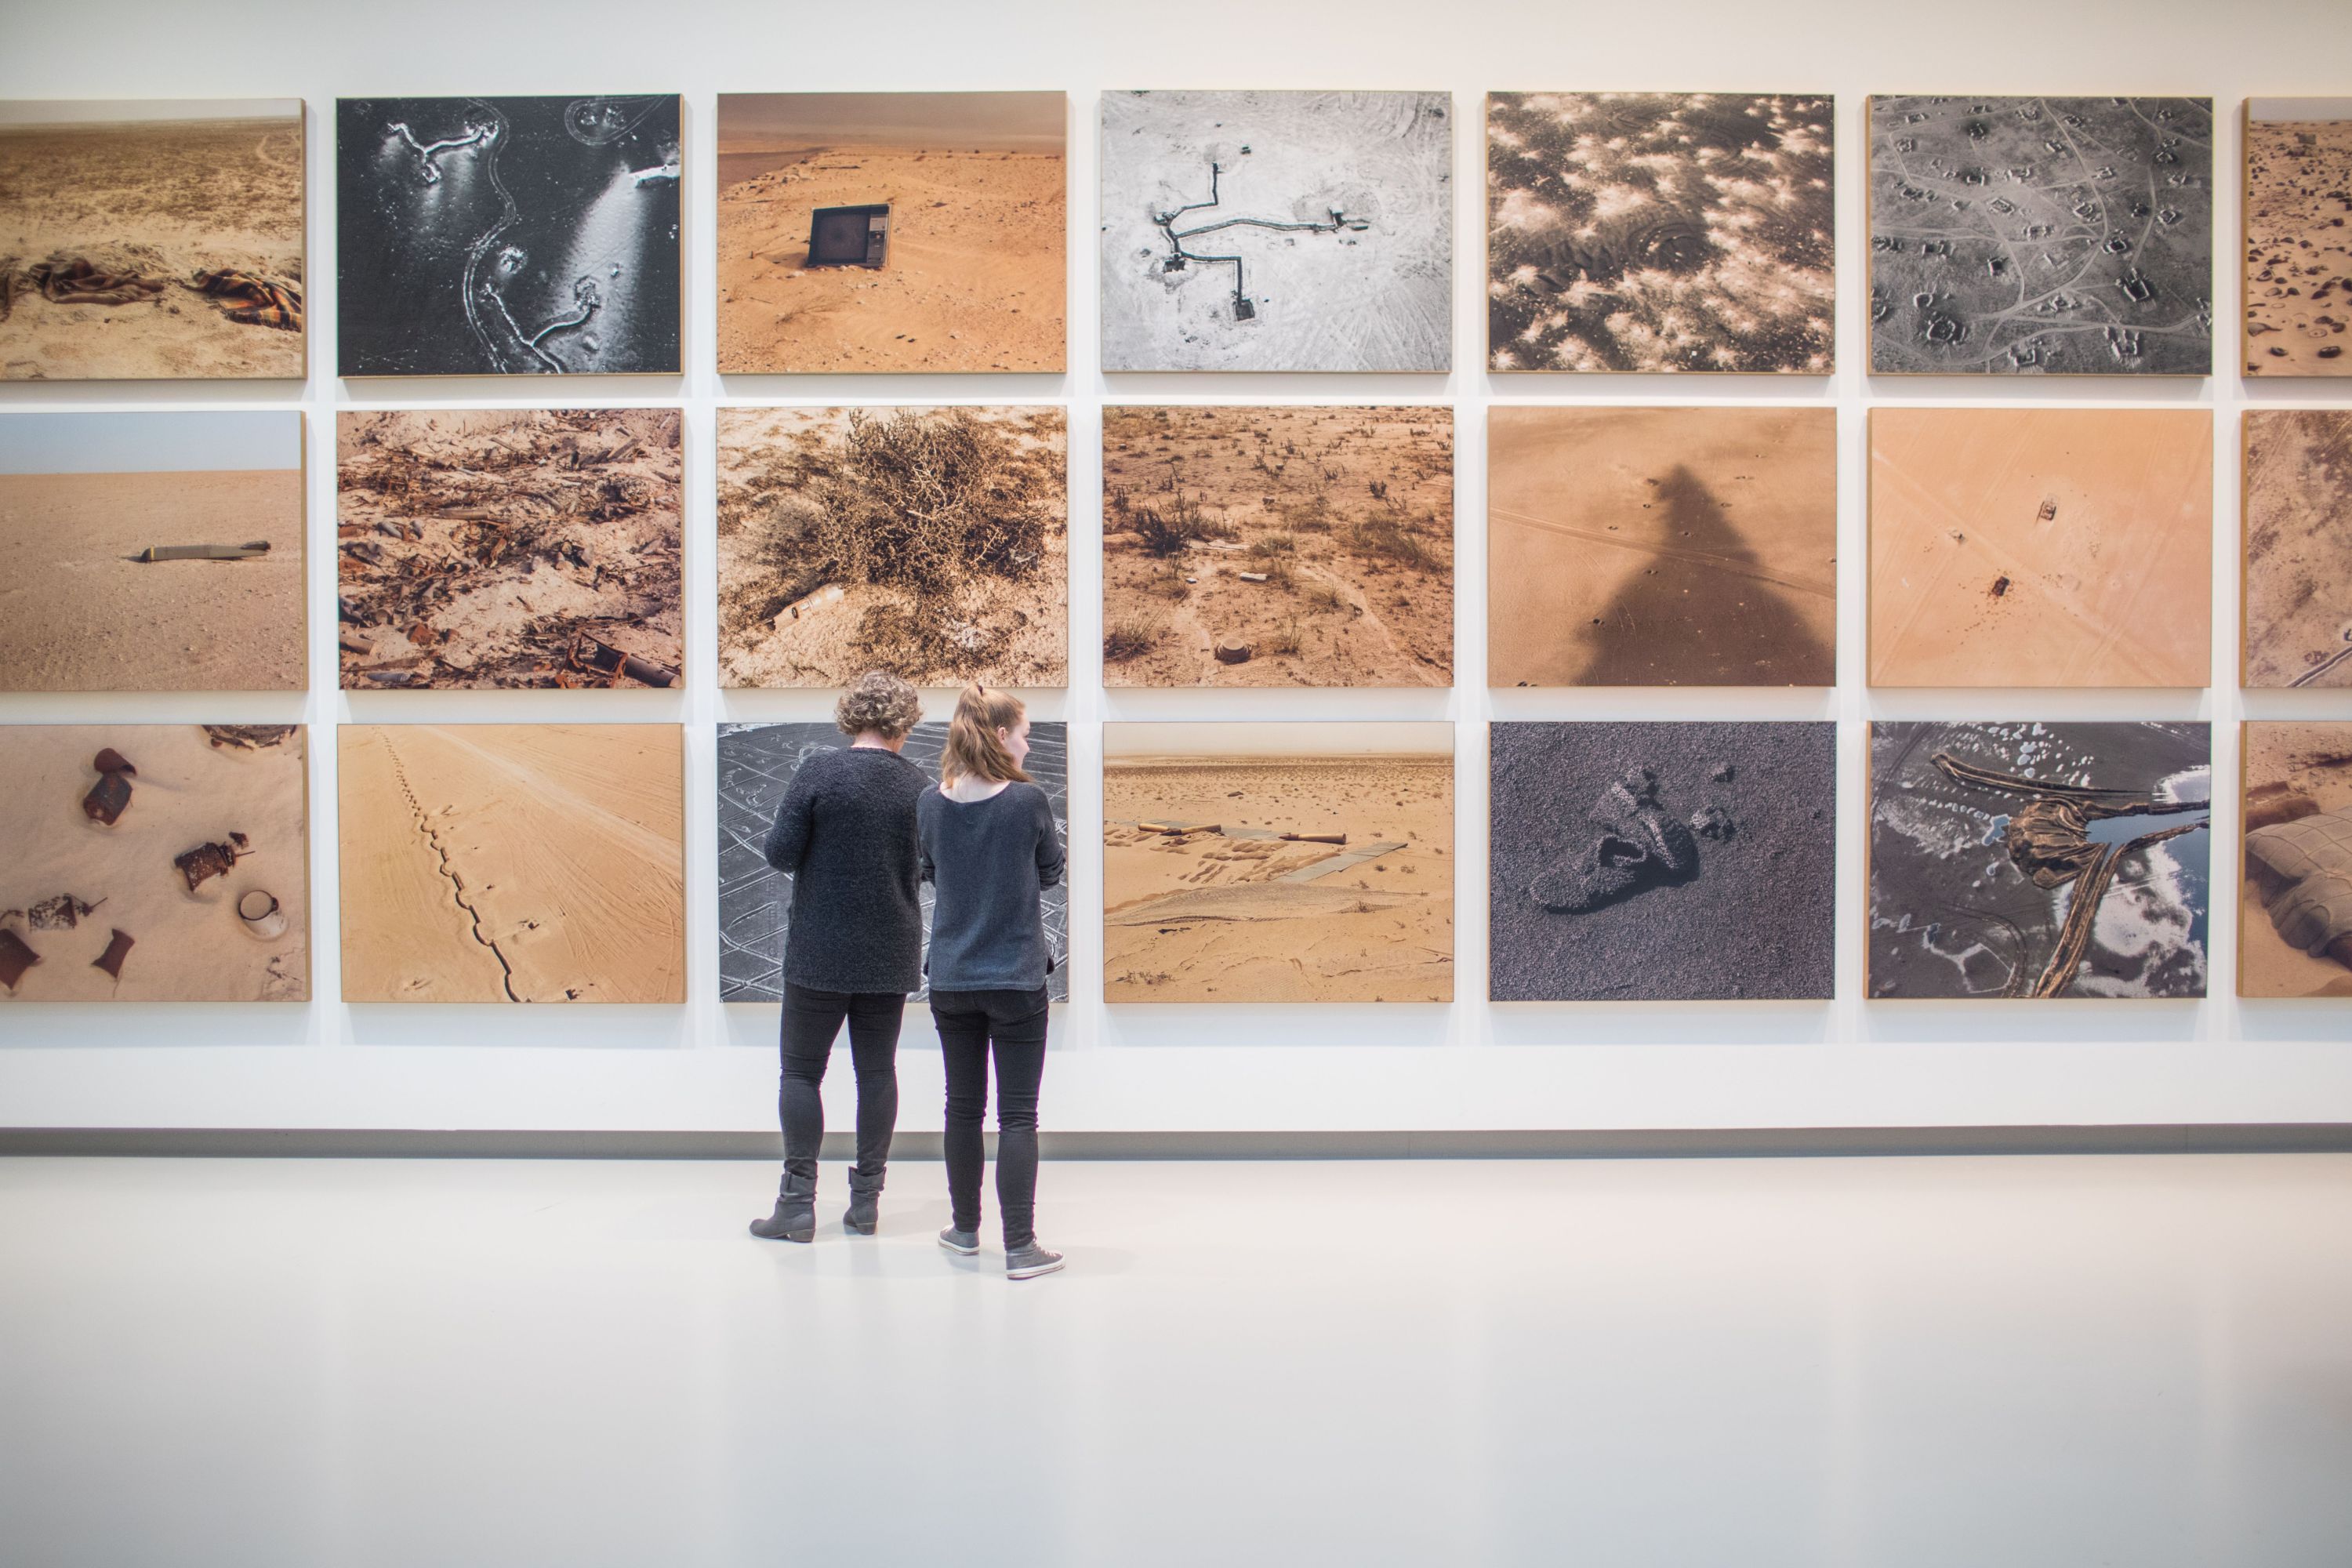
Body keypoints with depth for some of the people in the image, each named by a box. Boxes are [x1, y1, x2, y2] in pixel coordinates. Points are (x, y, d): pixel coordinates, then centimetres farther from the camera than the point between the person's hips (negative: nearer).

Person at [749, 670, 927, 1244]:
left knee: (802, 1072, 5)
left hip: (820, 953, -3)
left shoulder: (819, 773, -11)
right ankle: (866, 1200, 15)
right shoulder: (918, 786, -1)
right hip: (891, 955, 3)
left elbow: (780, 851, -10)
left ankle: (798, 1202, 3)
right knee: (877, 1071, 10)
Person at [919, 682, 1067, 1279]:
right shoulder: (1028, 800, -13)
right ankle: (1020, 1247, 3)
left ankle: (965, 1229, 28)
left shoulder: (931, 803, -2)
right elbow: (1050, 872, 2)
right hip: (1015, 978, -4)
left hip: (950, 979, 4)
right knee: (1018, 1116, 1)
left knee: (963, 1107, 16)